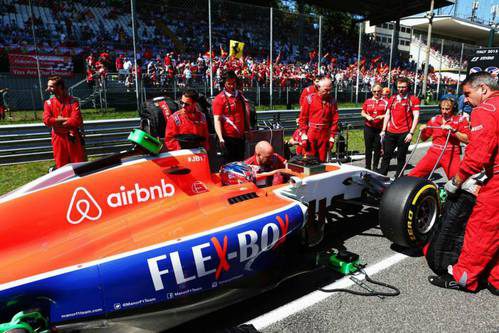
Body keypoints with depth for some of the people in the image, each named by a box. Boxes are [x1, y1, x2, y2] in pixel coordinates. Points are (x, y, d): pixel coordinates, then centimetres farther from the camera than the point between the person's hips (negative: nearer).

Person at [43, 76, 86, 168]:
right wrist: (65, 119, -15)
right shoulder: (48, 103, 5)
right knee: (61, 166, 9)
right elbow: (47, 120, -8)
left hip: (73, 138, -3)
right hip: (58, 139, 3)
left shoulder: (72, 101, -5)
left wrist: (56, 122, -9)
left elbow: (76, 120, -15)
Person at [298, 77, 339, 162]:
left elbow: (335, 120, 6)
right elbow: (302, 117, -4)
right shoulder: (309, 99, -4)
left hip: (324, 135, 3)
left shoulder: (332, 101, 5)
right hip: (310, 134, -3)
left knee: (322, 160, 10)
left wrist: (332, 136, 1)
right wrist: (304, 134, -8)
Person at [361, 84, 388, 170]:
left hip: (380, 128, -1)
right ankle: (367, 166, 15)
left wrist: (383, 116, -15)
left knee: (378, 148, 5)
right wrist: (367, 116, -9)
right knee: (368, 147, 5)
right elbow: (362, 112, 11)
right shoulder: (368, 101, 9)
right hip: (369, 127, 1)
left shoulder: (385, 102, 4)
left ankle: (375, 167, 18)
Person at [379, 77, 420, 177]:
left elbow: (416, 116, -7)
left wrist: (411, 133, -14)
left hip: (404, 133, -4)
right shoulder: (392, 98, 12)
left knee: (401, 157, 6)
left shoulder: (413, 99, -1)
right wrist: (383, 130, 9)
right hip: (390, 132, 4)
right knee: (386, 155, 5)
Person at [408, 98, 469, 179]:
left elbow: (466, 139, -8)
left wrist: (453, 130, -18)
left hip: (451, 155, -2)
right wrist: (423, 131, 0)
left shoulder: (460, 119, 3)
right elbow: (423, 138, 19)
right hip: (434, 153, 2)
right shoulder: (434, 119, 11)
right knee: (413, 175, -10)